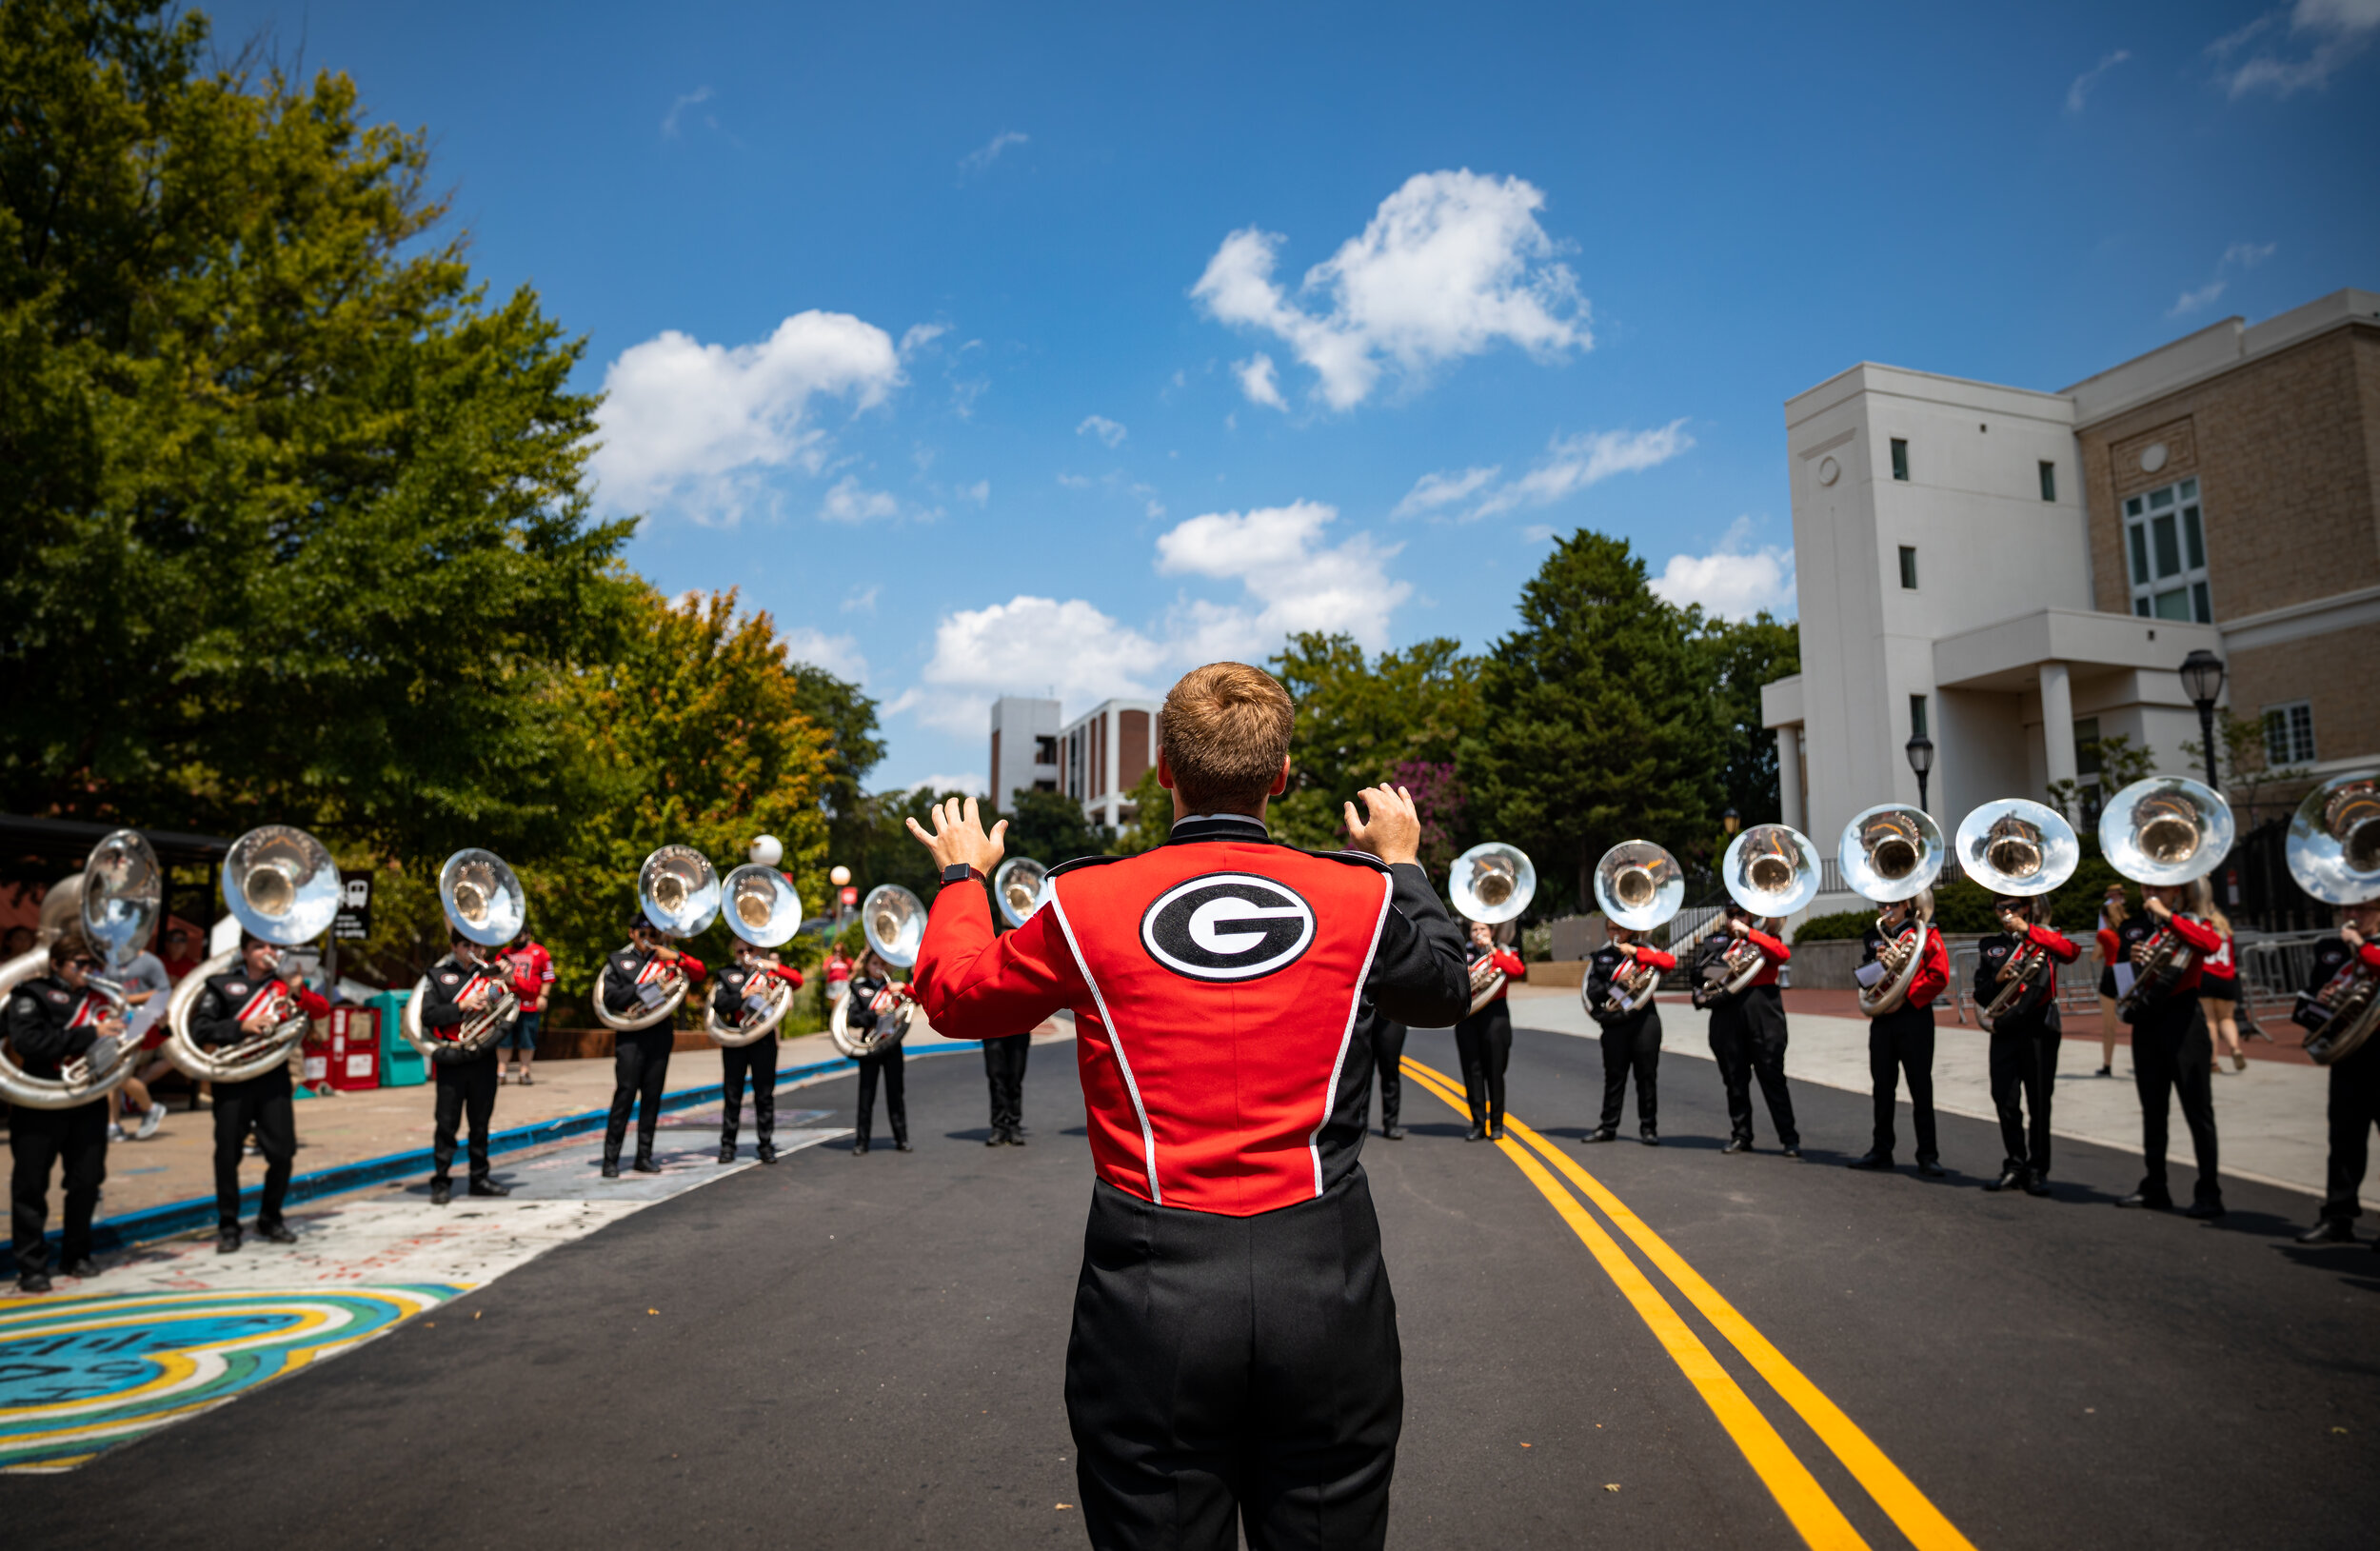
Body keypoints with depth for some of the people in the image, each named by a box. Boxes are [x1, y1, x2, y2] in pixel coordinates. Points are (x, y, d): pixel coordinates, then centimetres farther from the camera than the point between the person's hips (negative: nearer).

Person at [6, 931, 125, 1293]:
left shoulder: (99, 998, 12)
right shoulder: (32, 994, -2)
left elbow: (119, 1037, 15)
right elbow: (28, 1040, -17)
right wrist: (90, 1034, -22)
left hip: (89, 1103, 4)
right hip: (40, 1104, -4)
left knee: (86, 1182, 8)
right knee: (31, 1185, 2)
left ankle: (76, 1255, 22)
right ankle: (32, 1266, 9)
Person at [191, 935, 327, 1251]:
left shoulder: (286, 983, 12)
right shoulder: (222, 985, 5)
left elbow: (322, 1010, 1)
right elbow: (199, 1030, -3)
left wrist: (299, 991, -17)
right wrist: (242, 1026, -16)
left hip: (274, 1079, 2)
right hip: (233, 1080, -2)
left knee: (283, 1153, 1)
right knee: (228, 1154, 2)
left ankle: (270, 1219, 18)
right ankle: (228, 1225, 15)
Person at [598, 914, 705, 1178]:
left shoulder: (666, 957, 14)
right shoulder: (618, 961, 9)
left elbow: (699, 972, 3)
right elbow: (610, 997, -3)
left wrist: (676, 957, -11)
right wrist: (644, 987, -13)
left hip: (661, 1034, 3)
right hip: (630, 1035, -2)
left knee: (652, 1095, 5)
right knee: (625, 1094, -7)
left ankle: (644, 1157, 12)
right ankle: (610, 1159, -3)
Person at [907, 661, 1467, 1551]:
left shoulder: (1084, 907, -6)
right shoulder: (1360, 899, -3)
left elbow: (953, 995, 12)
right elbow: (1445, 989, 19)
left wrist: (961, 876, 30)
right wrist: (1403, 864, 33)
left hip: (1151, 1290, 0)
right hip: (1325, 1289, 1)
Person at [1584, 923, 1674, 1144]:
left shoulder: (1644, 949, 7)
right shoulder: (1600, 956, 12)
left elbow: (1670, 961, -9)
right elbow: (1589, 989, 8)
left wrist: (1636, 952, -14)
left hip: (1644, 1020, -1)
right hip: (1614, 1024, 1)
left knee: (1646, 1075, 2)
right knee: (1614, 1075, 5)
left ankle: (1648, 1127, 10)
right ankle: (1609, 1127, 13)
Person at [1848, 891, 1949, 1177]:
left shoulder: (1926, 934, 0)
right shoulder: (1873, 938, 14)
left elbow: (1939, 976, -9)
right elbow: (1864, 979, 13)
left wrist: (1906, 997, -14)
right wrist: (1876, 963, -7)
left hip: (1915, 1017, -5)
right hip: (1882, 1018, 5)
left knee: (1920, 1086, -1)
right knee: (1883, 1085, 8)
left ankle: (1927, 1155, 4)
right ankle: (1881, 1150, 16)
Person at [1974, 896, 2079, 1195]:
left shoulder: (2045, 937, 6)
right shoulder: (1989, 947, 14)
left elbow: (2071, 952, -18)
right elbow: (1981, 995, 9)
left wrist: (2028, 929, -19)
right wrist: (1997, 980, -11)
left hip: (2039, 1029, -3)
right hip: (2005, 1030, 3)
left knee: (2039, 1102, 1)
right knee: (2005, 1101, 1)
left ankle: (2038, 1170, 10)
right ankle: (2015, 1165, 13)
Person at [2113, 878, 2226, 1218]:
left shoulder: (2191, 922, -1)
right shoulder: (2133, 927, 11)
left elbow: (2212, 944, -25)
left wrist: (2167, 916, -24)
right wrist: (2129, 958, -7)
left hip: (2183, 1022, -5)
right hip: (2146, 1021, 5)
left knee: (2197, 1109, -3)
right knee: (2153, 1110, 11)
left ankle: (2209, 1194, 2)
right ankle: (2155, 1188, 18)